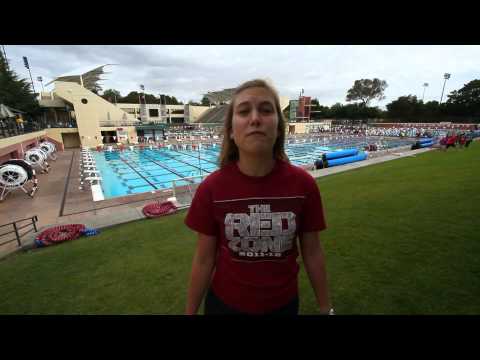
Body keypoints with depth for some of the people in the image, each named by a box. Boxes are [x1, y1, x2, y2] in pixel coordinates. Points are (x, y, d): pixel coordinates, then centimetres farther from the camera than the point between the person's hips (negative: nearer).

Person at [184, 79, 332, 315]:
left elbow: (313, 253, -6)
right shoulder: (211, 188, -20)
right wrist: (190, 312, 1)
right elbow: (204, 260, -9)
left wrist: (325, 308, 4)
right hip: (224, 303, 0)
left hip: (284, 303, 1)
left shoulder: (303, 184, -18)